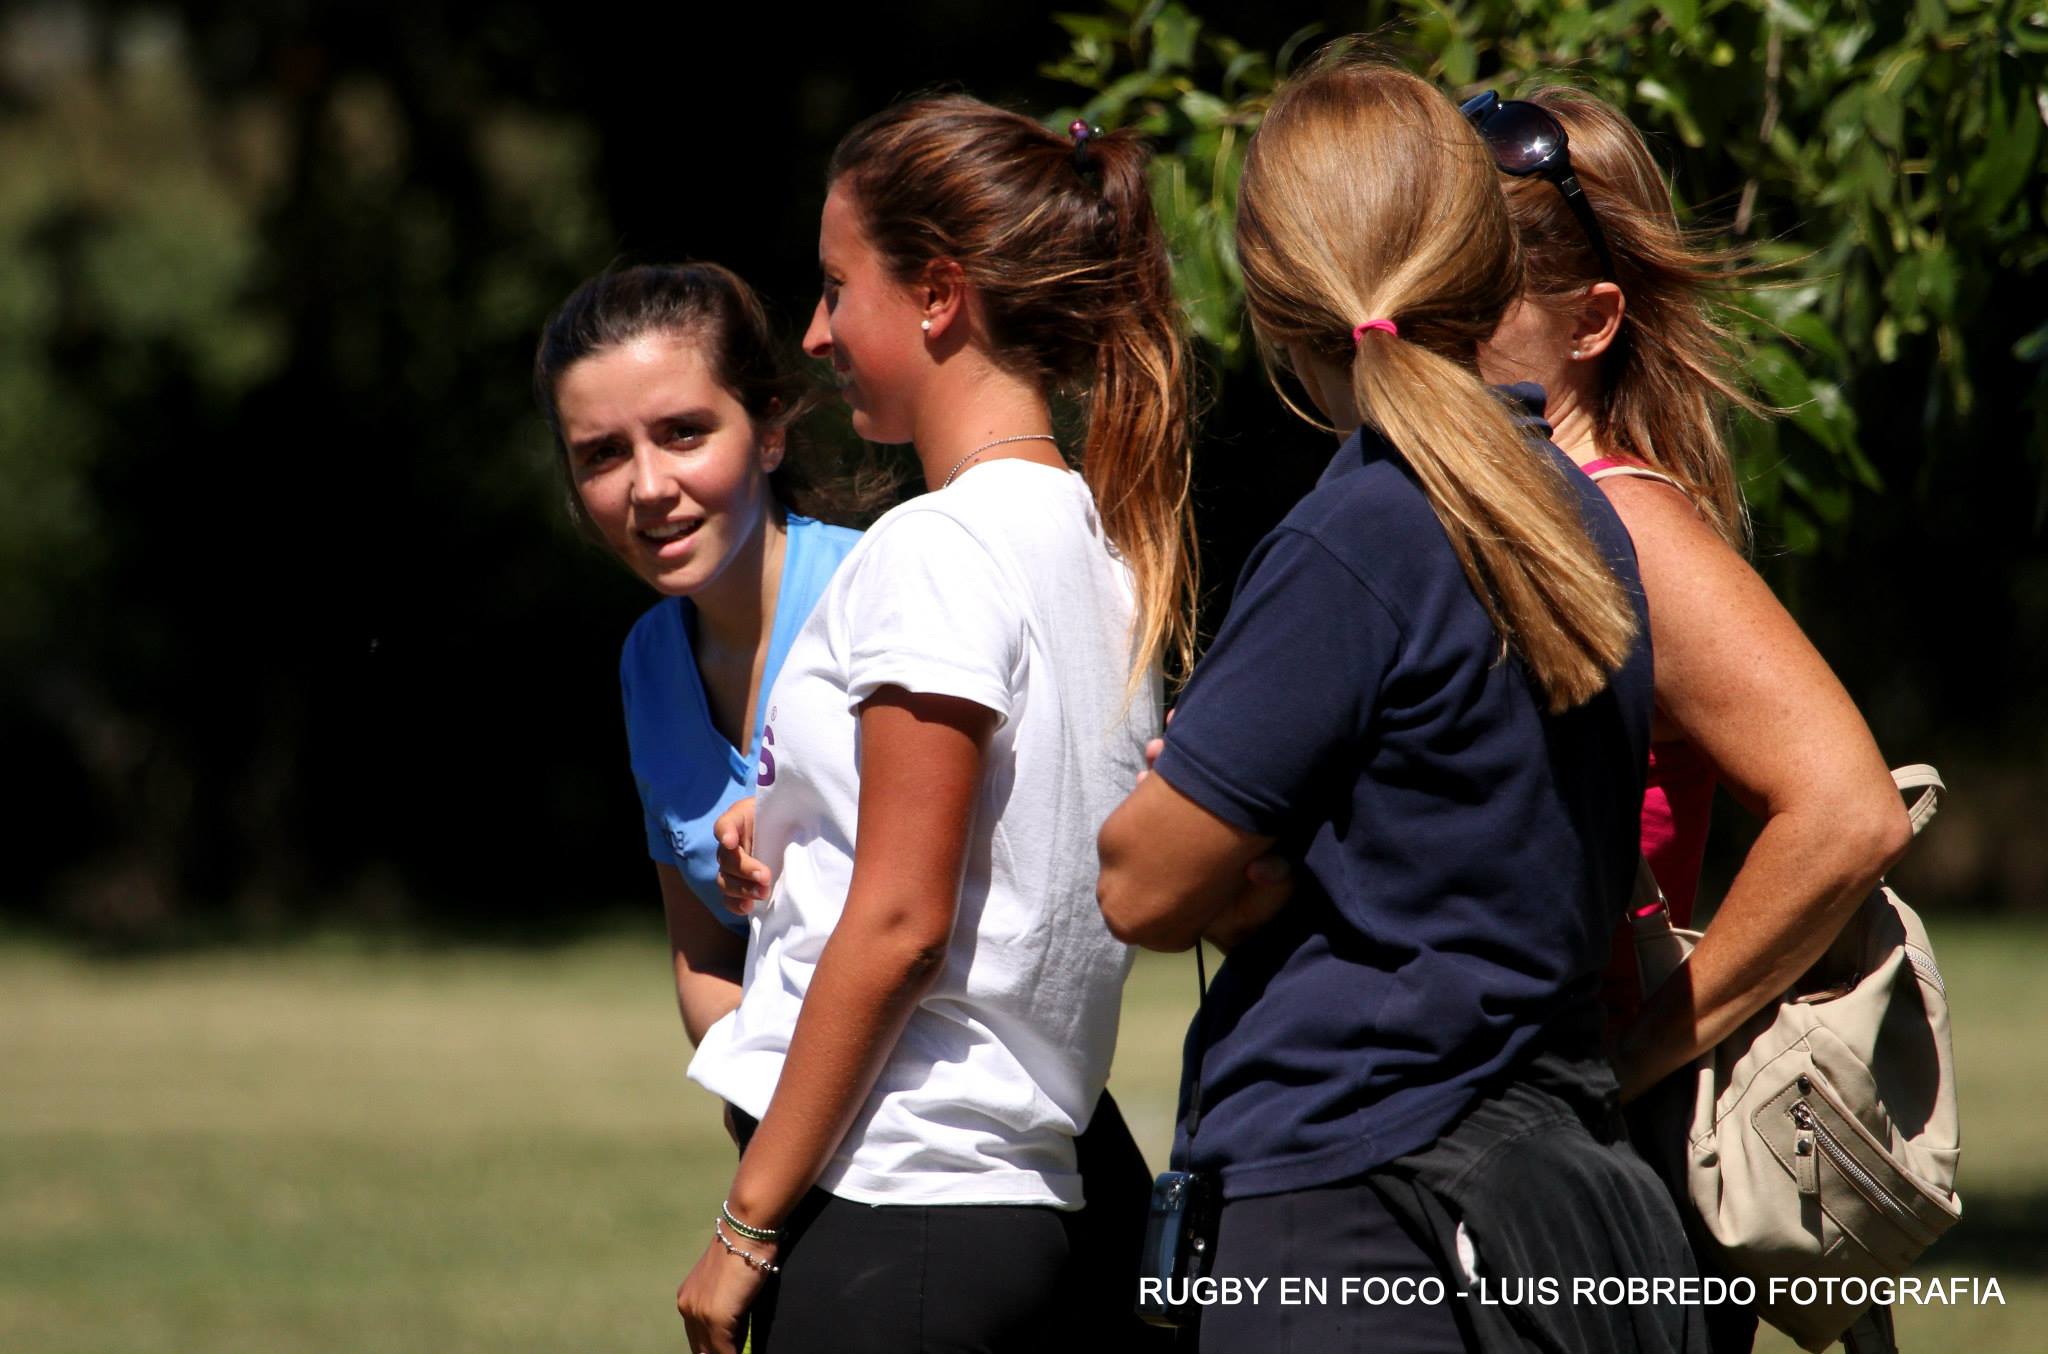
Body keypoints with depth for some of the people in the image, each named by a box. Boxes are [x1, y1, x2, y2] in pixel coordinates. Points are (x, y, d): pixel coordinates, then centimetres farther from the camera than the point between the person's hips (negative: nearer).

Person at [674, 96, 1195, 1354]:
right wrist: (792, 832, 12)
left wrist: (748, 1223, -12)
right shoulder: (1108, 553, 12)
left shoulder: (938, 552, -12)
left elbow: (898, 924, -16)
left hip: (893, 1214, -8)